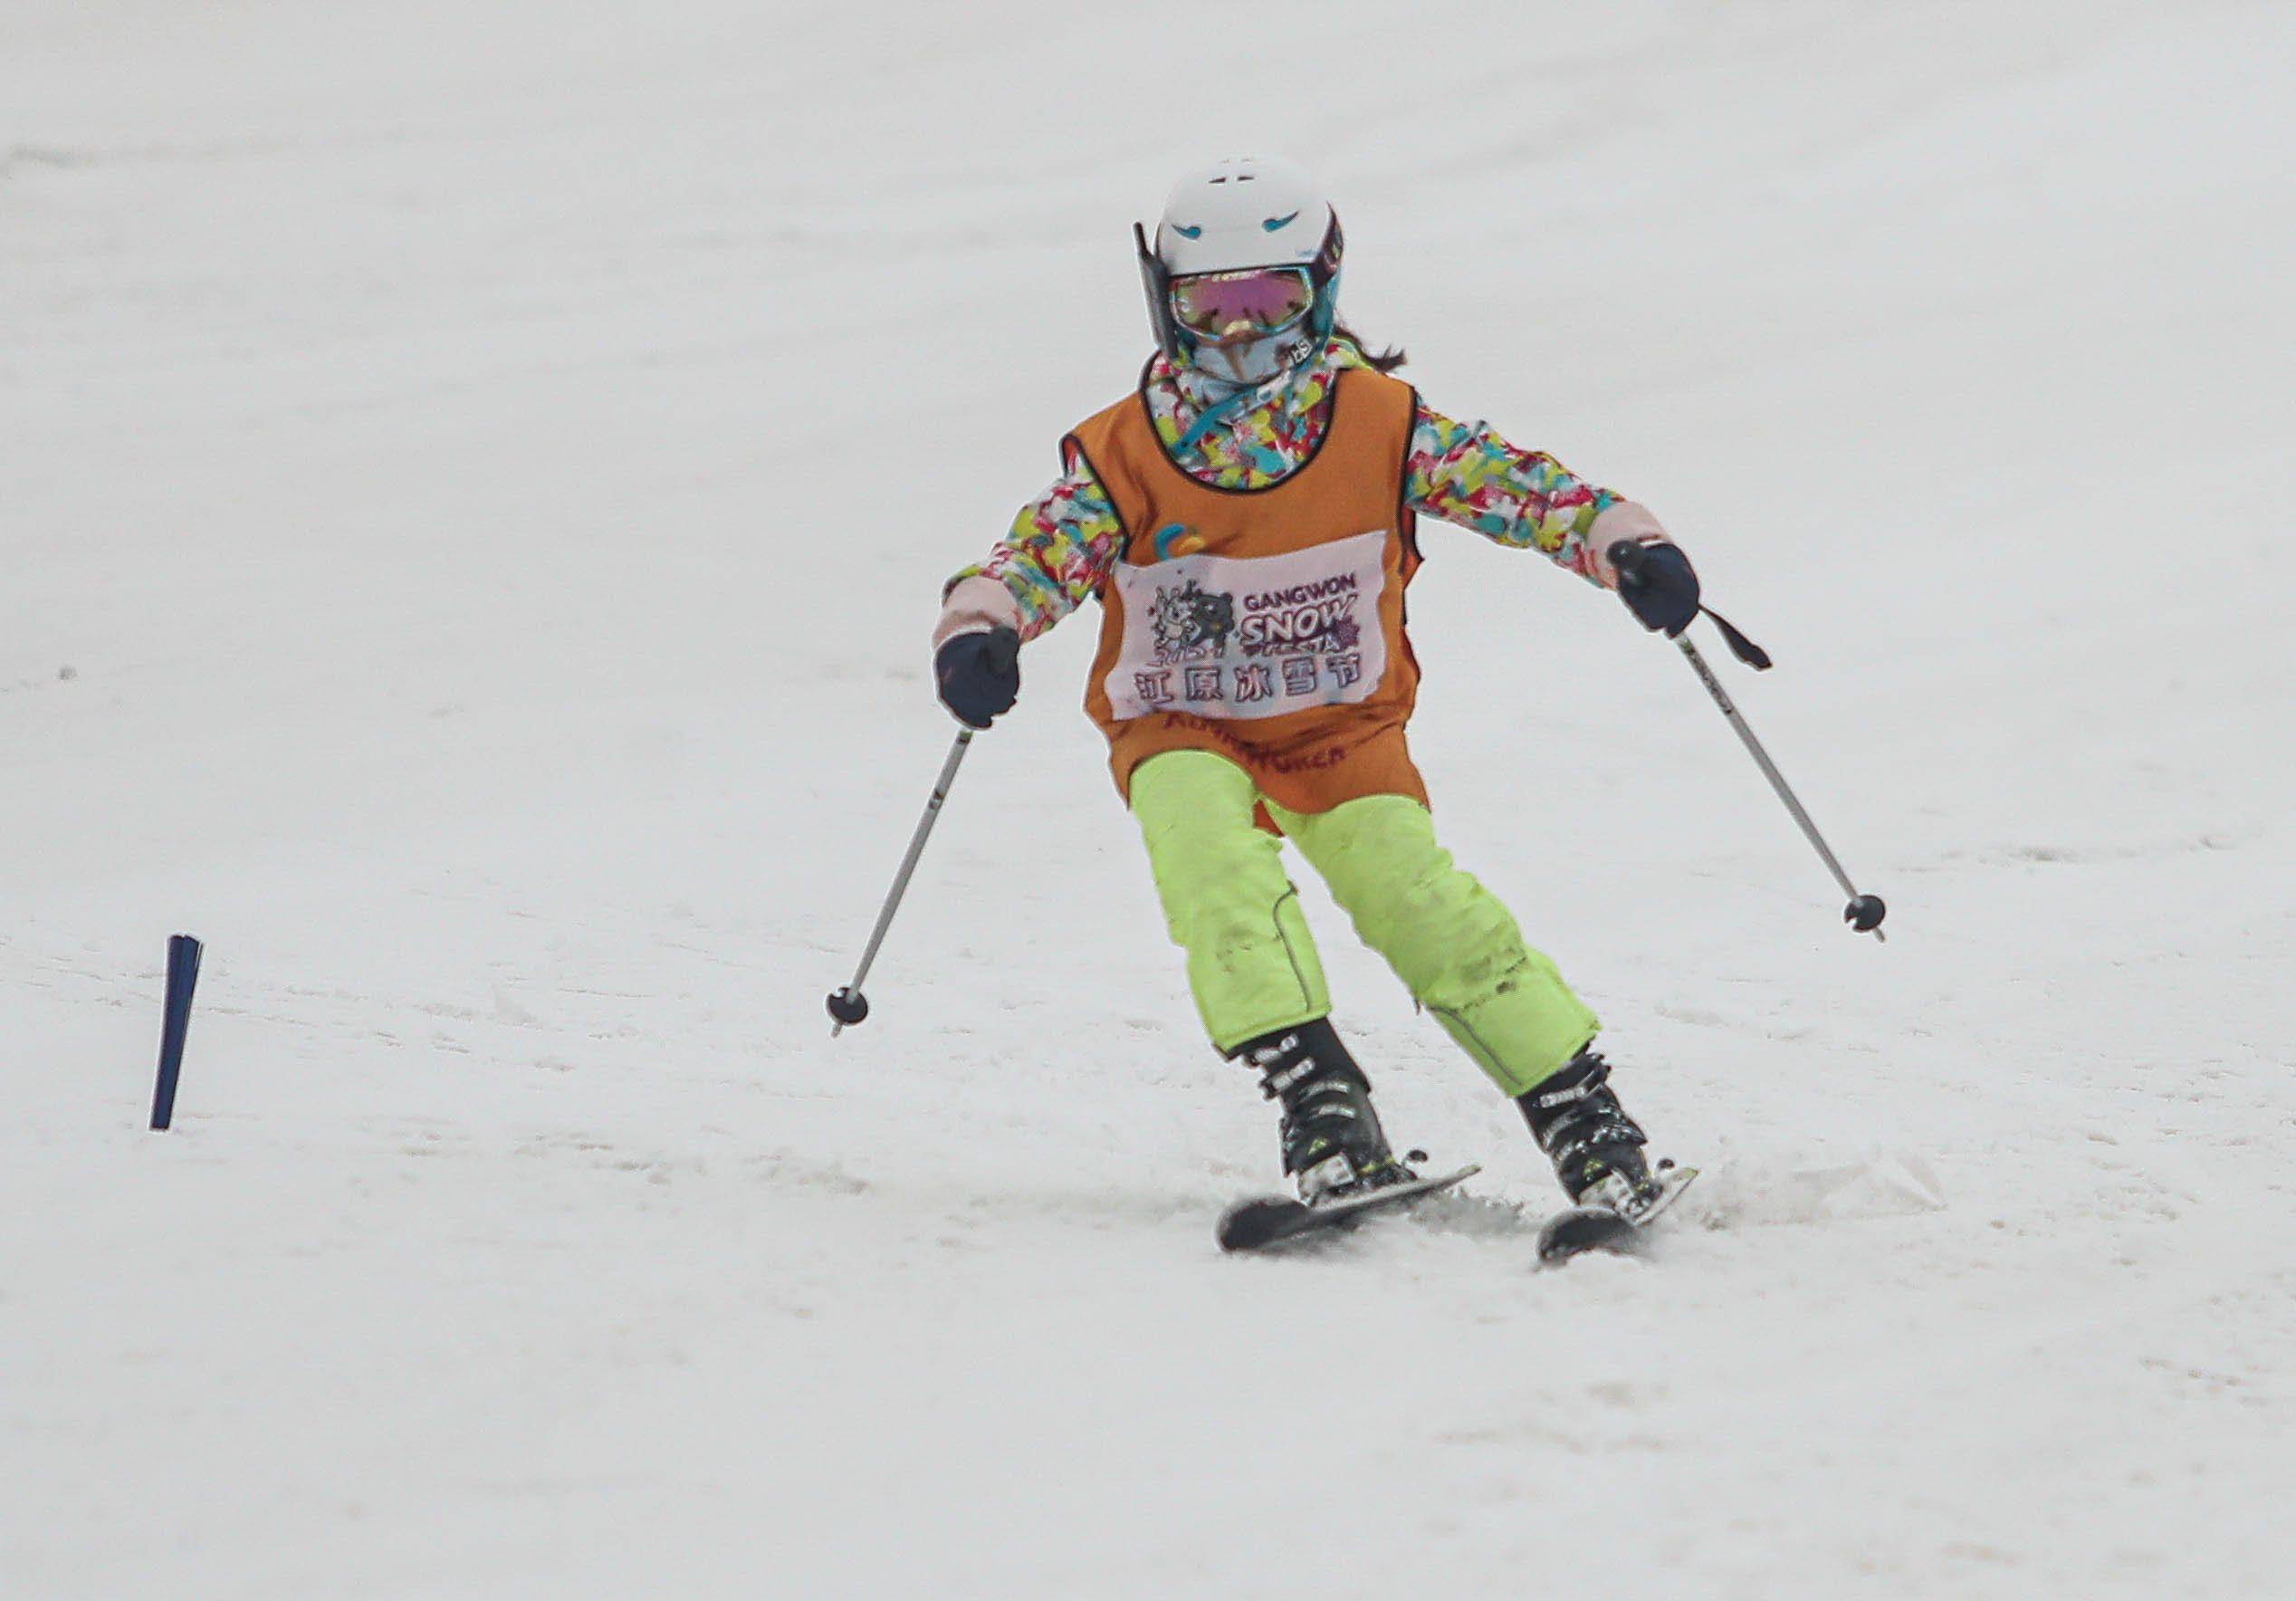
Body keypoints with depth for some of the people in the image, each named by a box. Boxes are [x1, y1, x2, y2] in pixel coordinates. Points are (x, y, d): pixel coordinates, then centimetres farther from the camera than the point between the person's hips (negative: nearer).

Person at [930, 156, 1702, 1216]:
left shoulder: (1378, 423, -8)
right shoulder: (1124, 455, -9)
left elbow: (1508, 481, -10)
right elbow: (1038, 554, -15)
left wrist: (1623, 541, -26)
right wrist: (979, 630, -37)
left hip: (1343, 727, 0)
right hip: (1184, 731, 0)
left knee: (1418, 899, -20)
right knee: (1209, 850, -32)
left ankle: (1582, 1115, -9)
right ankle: (1316, 1102, -36)